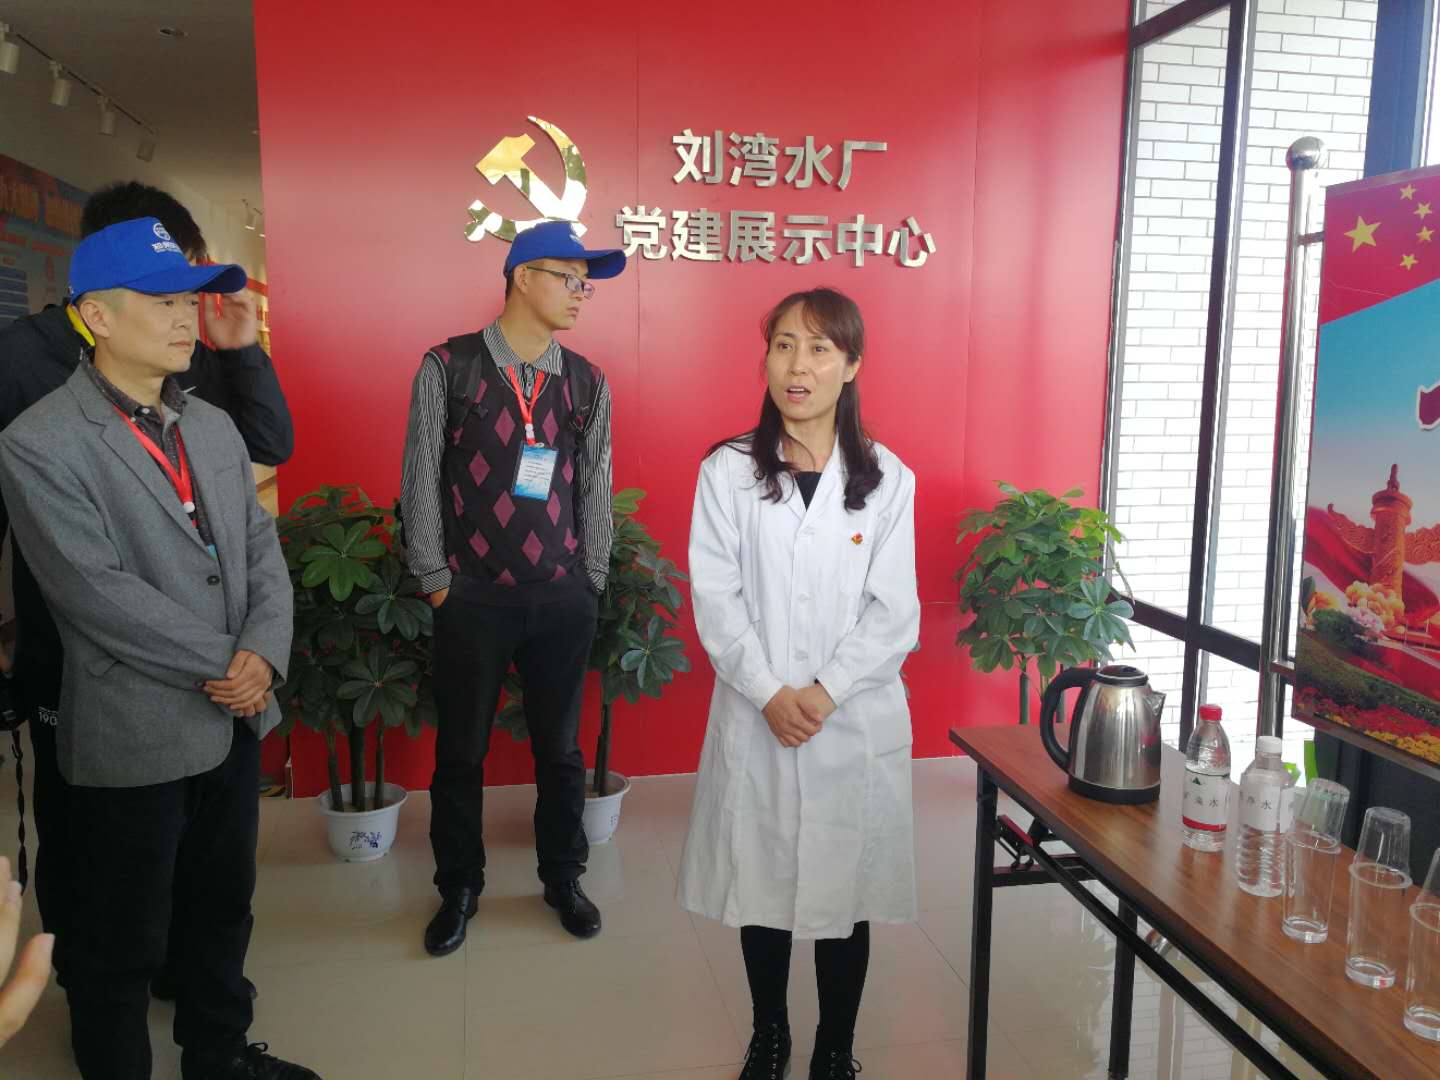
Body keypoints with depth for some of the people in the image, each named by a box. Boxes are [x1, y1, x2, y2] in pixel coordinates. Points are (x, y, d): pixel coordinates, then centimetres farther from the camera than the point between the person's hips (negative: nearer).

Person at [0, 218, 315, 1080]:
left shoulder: (215, 425, 7)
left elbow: (262, 549, 4)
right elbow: (98, 594, -20)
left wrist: (263, 655, -13)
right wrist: (224, 664, -15)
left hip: (236, 720, 6)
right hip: (134, 738, -6)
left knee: (223, 909, 21)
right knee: (121, 941, 13)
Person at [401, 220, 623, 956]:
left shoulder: (587, 383, 5)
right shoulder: (448, 367, -4)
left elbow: (594, 489, 8)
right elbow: (421, 478, -2)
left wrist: (591, 584, 7)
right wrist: (435, 579, -3)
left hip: (563, 601, 2)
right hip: (473, 598, -2)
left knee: (560, 749, 13)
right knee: (460, 752, 11)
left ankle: (563, 879, 33)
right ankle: (459, 888, 31)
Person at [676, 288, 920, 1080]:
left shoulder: (888, 479, -1)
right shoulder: (727, 470, -2)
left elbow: (895, 613, -4)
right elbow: (715, 598, -5)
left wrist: (826, 692, -14)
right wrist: (769, 693, -14)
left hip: (855, 721, 0)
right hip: (755, 716, 0)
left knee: (845, 891, 10)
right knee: (759, 884, 13)